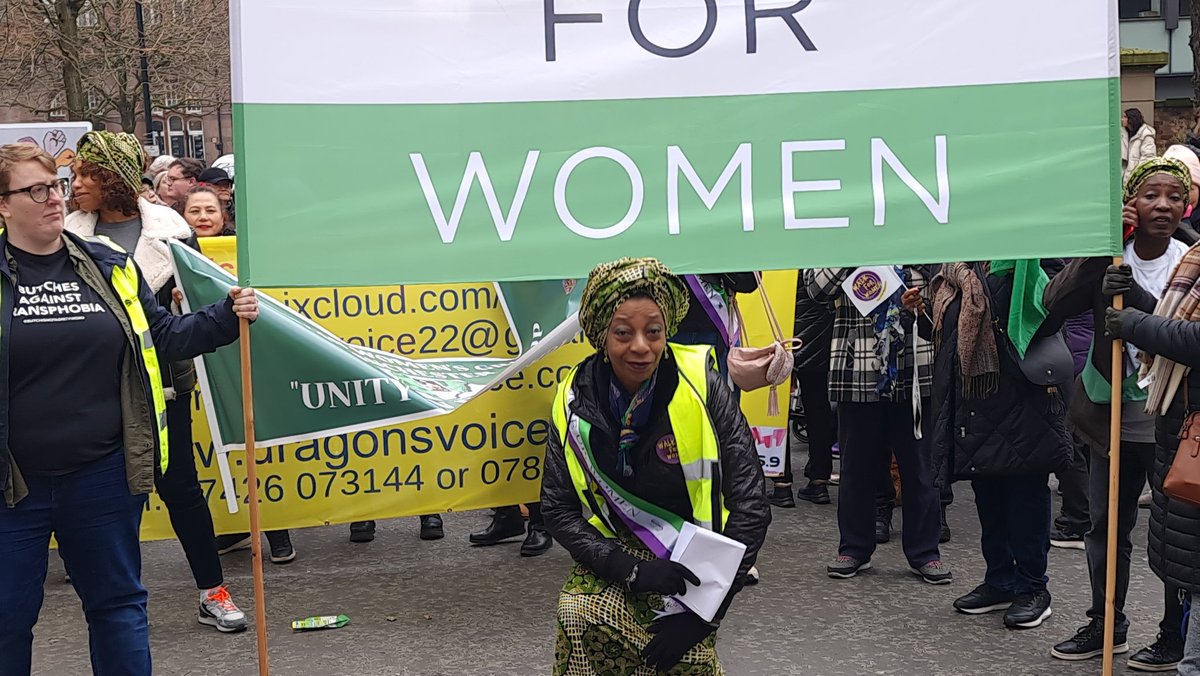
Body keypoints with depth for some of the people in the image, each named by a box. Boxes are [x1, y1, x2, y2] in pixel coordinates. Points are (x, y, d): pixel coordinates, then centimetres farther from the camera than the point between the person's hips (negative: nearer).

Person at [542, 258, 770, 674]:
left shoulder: (701, 386, -13)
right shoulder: (576, 404, -7)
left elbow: (750, 502, -12)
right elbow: (559, 510, -2)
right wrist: (630, 571, -17)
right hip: (619, 554, 3)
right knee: (579, 615, -24)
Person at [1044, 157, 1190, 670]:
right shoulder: (1110, 259, -1)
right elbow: (1055, 304, -14)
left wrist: (1135, 297, -33)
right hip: (1115, 418, 3)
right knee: (1106, 529, 14)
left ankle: (1176, 638, 20)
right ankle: (1105, 626, 31)